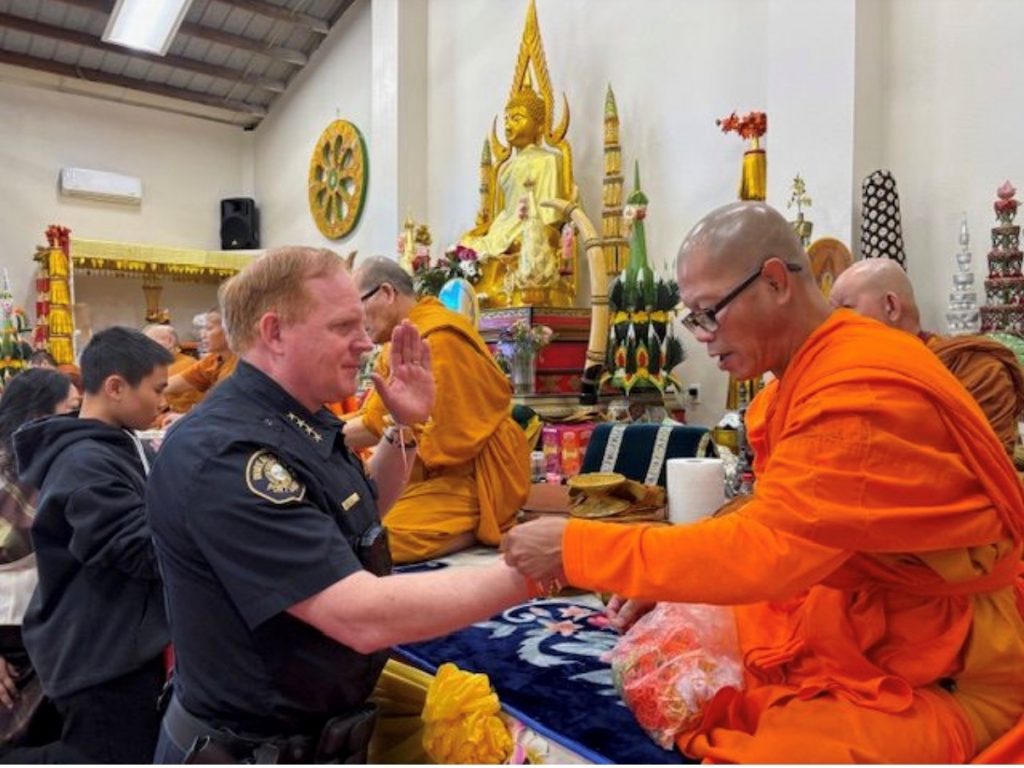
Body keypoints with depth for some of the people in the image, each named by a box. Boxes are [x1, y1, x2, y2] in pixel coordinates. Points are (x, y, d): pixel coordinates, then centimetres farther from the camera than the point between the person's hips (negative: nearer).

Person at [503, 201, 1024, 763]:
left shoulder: (866, 391, -24)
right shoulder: (810, 371, 4)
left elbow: (768, 548, -29)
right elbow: (774, 531, 8)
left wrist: (576, 547, -24)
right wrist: (670, 577, -3)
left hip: (942, 674, -8)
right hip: (848, 624, 8)